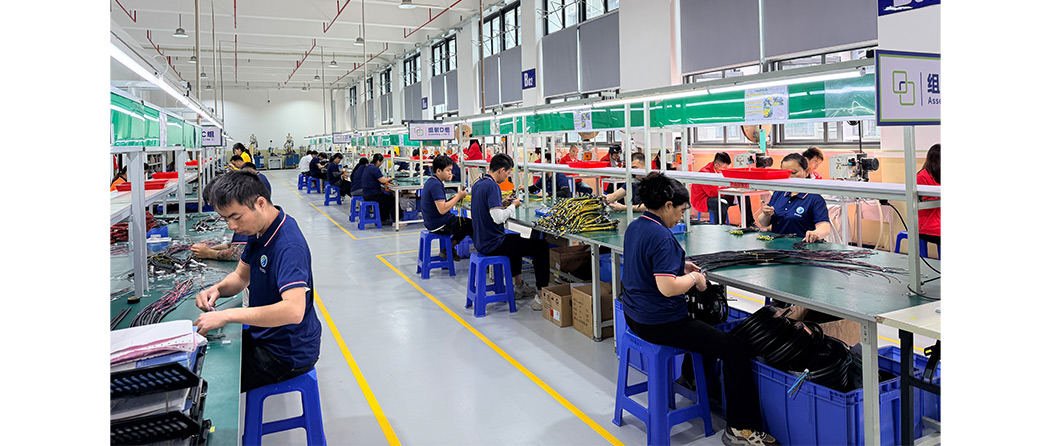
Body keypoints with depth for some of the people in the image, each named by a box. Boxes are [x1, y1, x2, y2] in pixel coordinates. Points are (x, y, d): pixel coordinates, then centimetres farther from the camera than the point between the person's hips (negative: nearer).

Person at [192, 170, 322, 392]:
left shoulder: (288, 246, -29)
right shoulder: (259, 230, 2)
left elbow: (294, 310, -41)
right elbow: (241, 275, 15)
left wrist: (226, 315, -37)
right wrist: (217, 289, -7)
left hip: (287, 353, -9)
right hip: (264, 336, 9)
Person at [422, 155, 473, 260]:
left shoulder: (431, 182, 10)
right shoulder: (436, 185, -22)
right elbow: (442, 209, -29)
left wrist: (455, 197, 5)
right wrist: (458, 196, -20)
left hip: (432, 223, 10)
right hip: (439, 226, -10)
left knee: (466, 222, 25)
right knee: (472, 225, 1)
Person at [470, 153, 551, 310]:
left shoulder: (478, 184, 9)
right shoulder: (492, 186, -20)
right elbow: (498, 217, -28)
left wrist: (501, 203, 12)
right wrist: (513, 205, -11)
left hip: (481, 241, 10)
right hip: (492, 244, -10)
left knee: (516, 239, 37)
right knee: (541, 246, -6)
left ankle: (519, 286, 39)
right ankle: (541, 296, -5)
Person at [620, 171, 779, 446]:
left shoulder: (634, 227, 7)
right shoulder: (661, 237, -23)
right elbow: (668, 287, -30)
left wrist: (680, 266, 11)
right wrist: (694, 278, -12)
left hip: (635, 316, 11)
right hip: (659, 324, -10)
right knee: (736, 349, -8)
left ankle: (693, 374, 51)